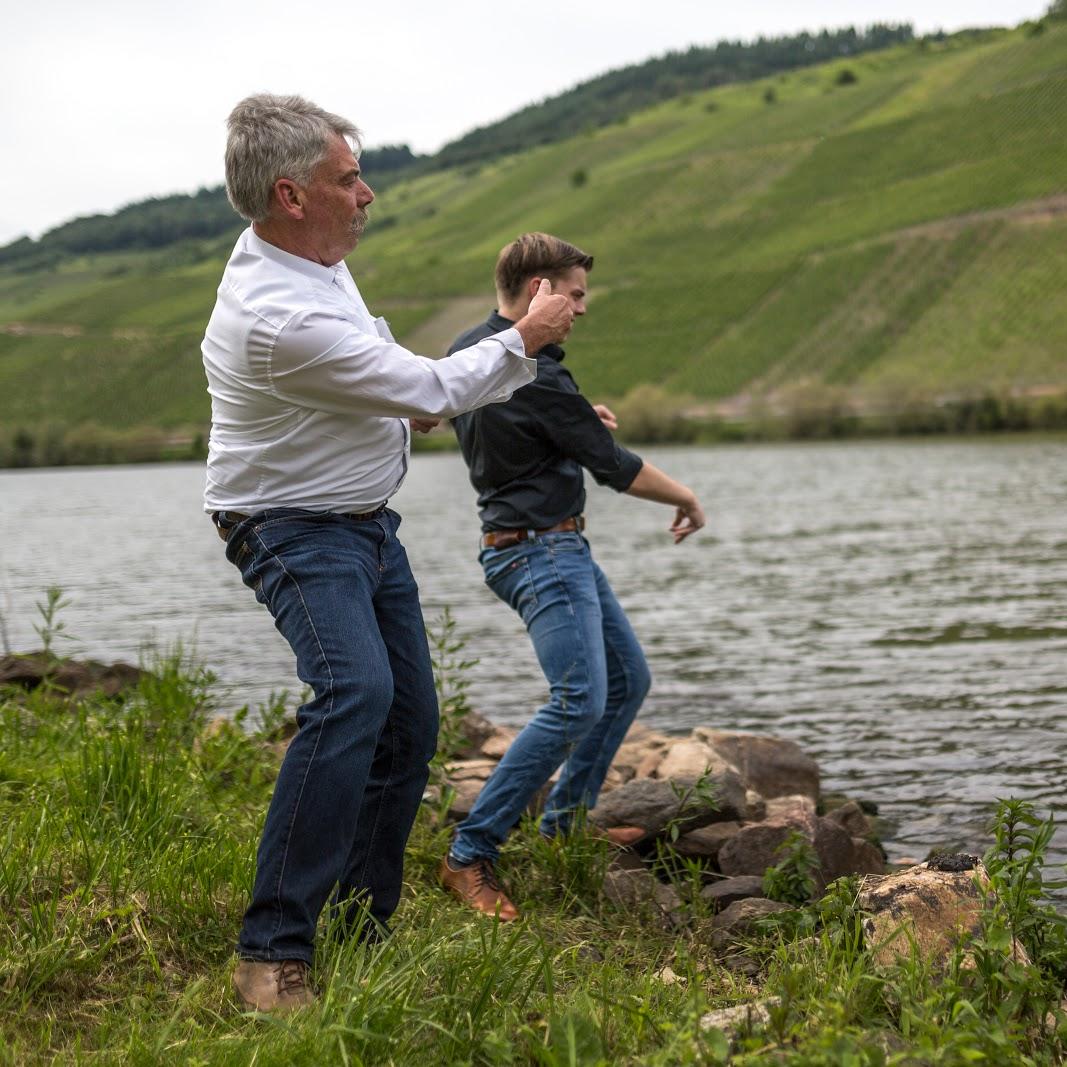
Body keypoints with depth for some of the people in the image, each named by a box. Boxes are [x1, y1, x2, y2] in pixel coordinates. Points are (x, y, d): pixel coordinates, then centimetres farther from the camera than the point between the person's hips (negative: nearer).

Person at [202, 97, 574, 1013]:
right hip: (296, 532, -10)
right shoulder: (280, 319, -30)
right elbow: (434, 393, -19)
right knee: (354, 691, -32)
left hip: (367, 522, 10)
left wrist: (401, 399, 24)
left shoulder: (306, 253, 1)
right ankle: (273, 954, -29)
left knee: (409, 725, 7)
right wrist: (524, 339, -6)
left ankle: (363, 931, 19)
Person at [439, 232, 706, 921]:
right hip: (540, 550, -11)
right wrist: (687, 498, 3)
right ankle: (470, 856, -17)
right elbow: (614, 466, -14)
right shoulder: (533, 374, -20)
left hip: (559, 547, 11)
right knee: (579, 702, -19)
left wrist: (579, 417, 12)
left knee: (629, 678, 17)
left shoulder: (467, 349, 9)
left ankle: (566, 821, 25)